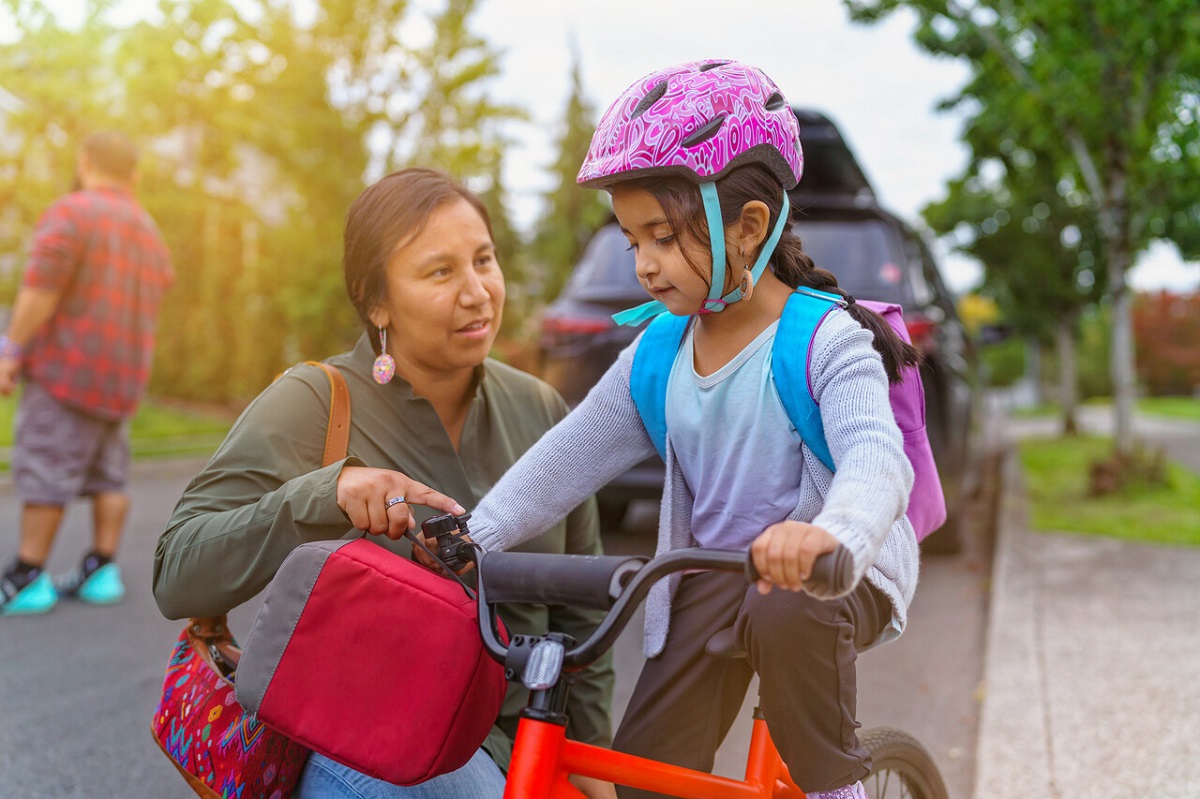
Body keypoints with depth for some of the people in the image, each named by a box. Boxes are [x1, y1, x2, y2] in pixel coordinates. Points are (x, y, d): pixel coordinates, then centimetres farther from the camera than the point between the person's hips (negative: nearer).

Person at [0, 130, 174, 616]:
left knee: (45, 470, -6)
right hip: (122, 375, 7)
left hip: (67, 366, -7)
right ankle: (101, 571, 8)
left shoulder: (68, 213, -9)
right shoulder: (148, 234, 14)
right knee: (107, 473, 8)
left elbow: (41, 288, -19)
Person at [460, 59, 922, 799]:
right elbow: (570, 456, 0)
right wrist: (474, 535, -11)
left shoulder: (827, 341, -18)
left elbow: (877, 460, -34)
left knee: (785, 614, -38)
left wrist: (828, 534, -57)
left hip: (833, 574, -5)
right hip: (714, 577, 5)